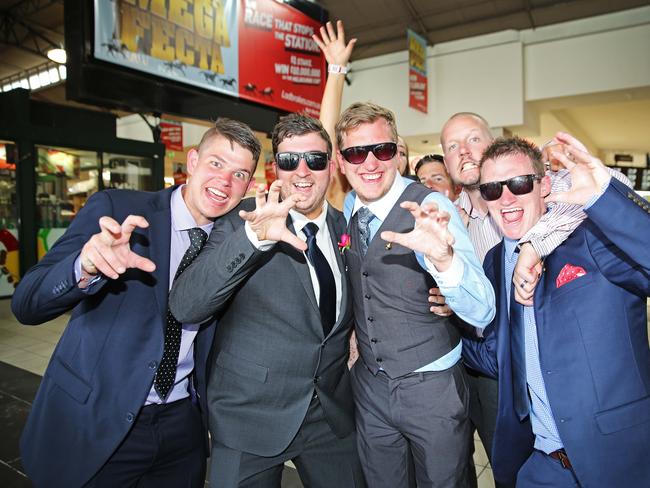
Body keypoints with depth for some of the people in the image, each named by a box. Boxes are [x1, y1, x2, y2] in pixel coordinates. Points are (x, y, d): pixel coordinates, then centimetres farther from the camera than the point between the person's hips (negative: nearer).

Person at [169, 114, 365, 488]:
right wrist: (252, 237, -35)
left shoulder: (348, 227, 1)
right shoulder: (240, 224, -11)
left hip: (334, 414, 4)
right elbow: (185, 306, -24)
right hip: (250, 417, -3)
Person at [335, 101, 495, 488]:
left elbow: (482, 312, -31)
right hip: (370, 385, 5)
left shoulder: (431, 208, -19)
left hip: (432, 387, -4)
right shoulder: (347, 210, -2)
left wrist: (443, 258, -49)